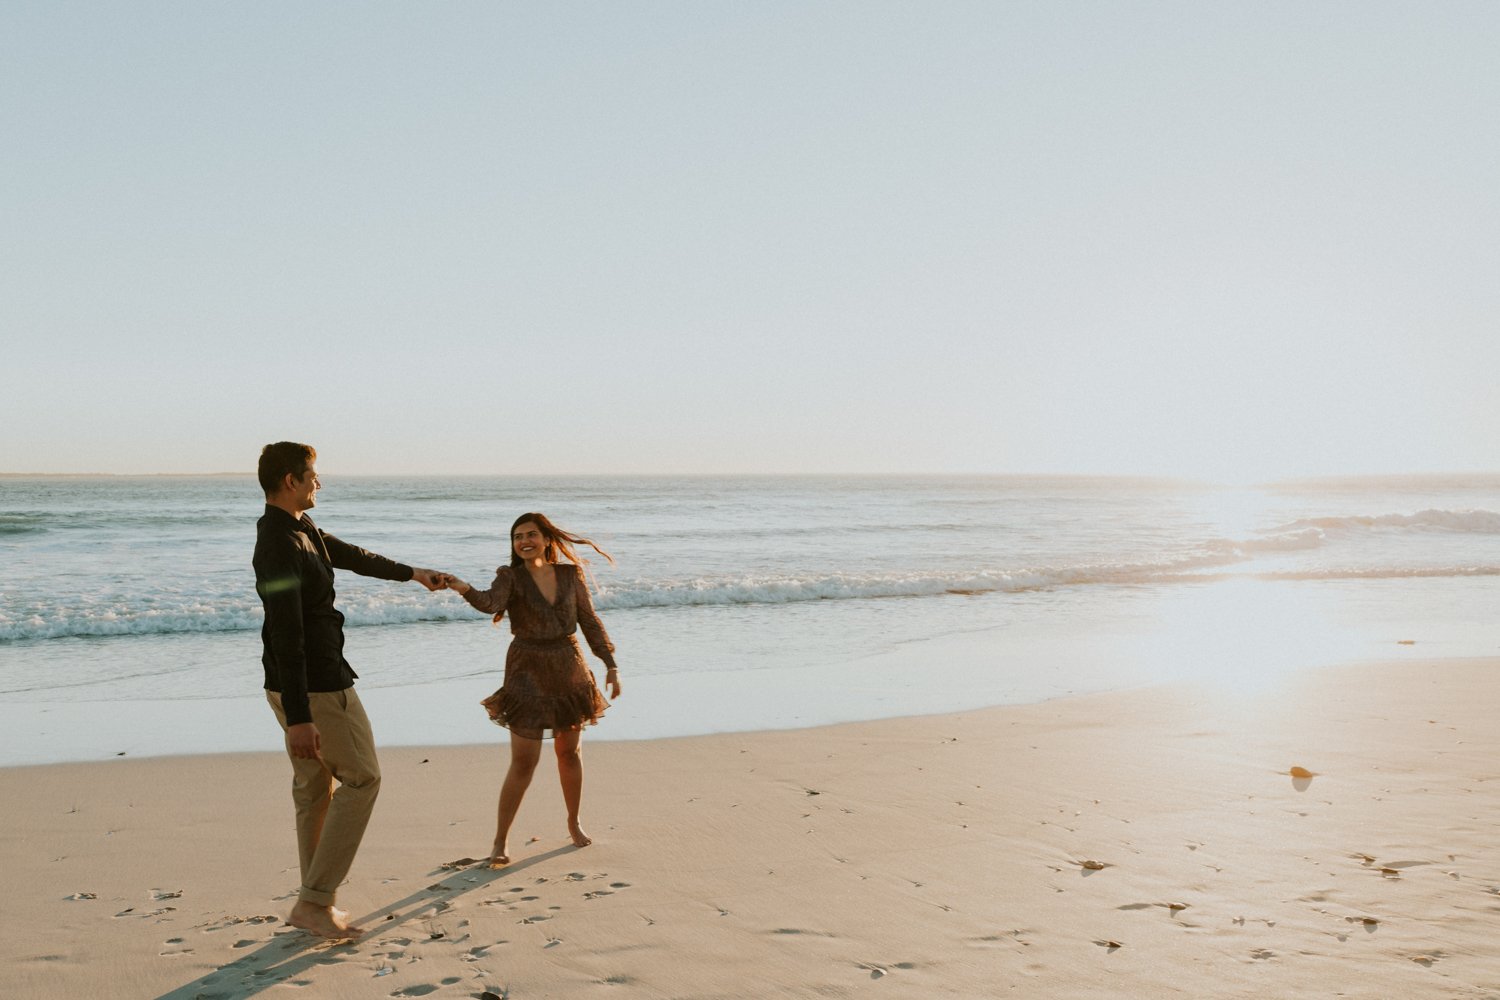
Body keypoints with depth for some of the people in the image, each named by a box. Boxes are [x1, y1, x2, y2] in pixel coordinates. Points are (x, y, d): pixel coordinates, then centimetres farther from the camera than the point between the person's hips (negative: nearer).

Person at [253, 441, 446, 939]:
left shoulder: (301, 530, 9)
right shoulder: (280, 546, -22)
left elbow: (351, 556, 28)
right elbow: (286, 638, -26)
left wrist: (411, 573, 41)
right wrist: (299, 718, -27)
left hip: (296, 686, 10)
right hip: (316, 686, -10)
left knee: (314, 788, 14)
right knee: (361, 777, -1)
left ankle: (315, 904, 23)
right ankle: (315, 900, 1)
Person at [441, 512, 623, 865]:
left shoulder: (570, 575, 1)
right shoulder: (511, 578, -7)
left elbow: (590, 622, 6)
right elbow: (491, 602, -29)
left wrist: (611, 665, 2)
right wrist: (465, 590, -50)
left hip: (569, 668, 3)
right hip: (529, 673, -3)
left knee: (570, 751, 16)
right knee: (524, 760, -7)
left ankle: (574, 822, 37)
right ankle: (501, 839, 6)